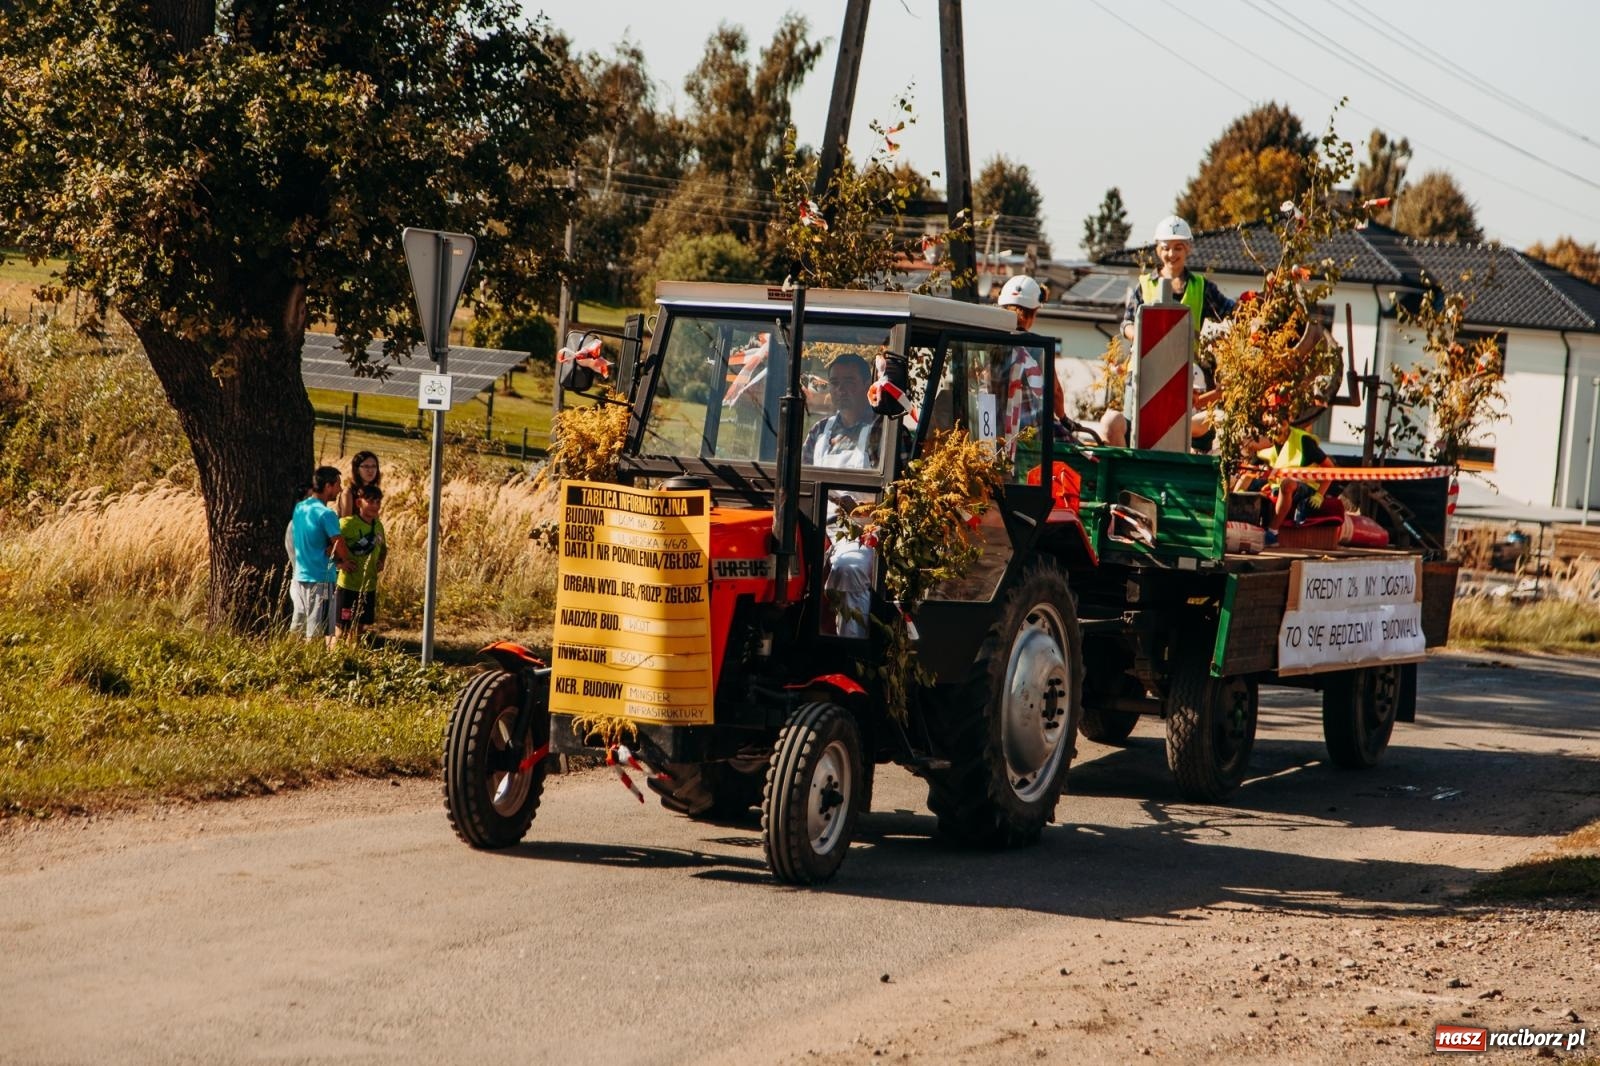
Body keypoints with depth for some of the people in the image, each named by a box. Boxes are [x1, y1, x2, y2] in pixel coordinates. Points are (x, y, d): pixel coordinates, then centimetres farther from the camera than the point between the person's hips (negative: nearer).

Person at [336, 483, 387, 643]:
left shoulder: (378, 525, 7)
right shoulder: (348, 524, -16)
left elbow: (383, 548, 25)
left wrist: (381, 562, 7)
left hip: (369, 586, 7)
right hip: (348, 586, -7)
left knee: (359, 627, 17)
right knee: (342, 627, -1)